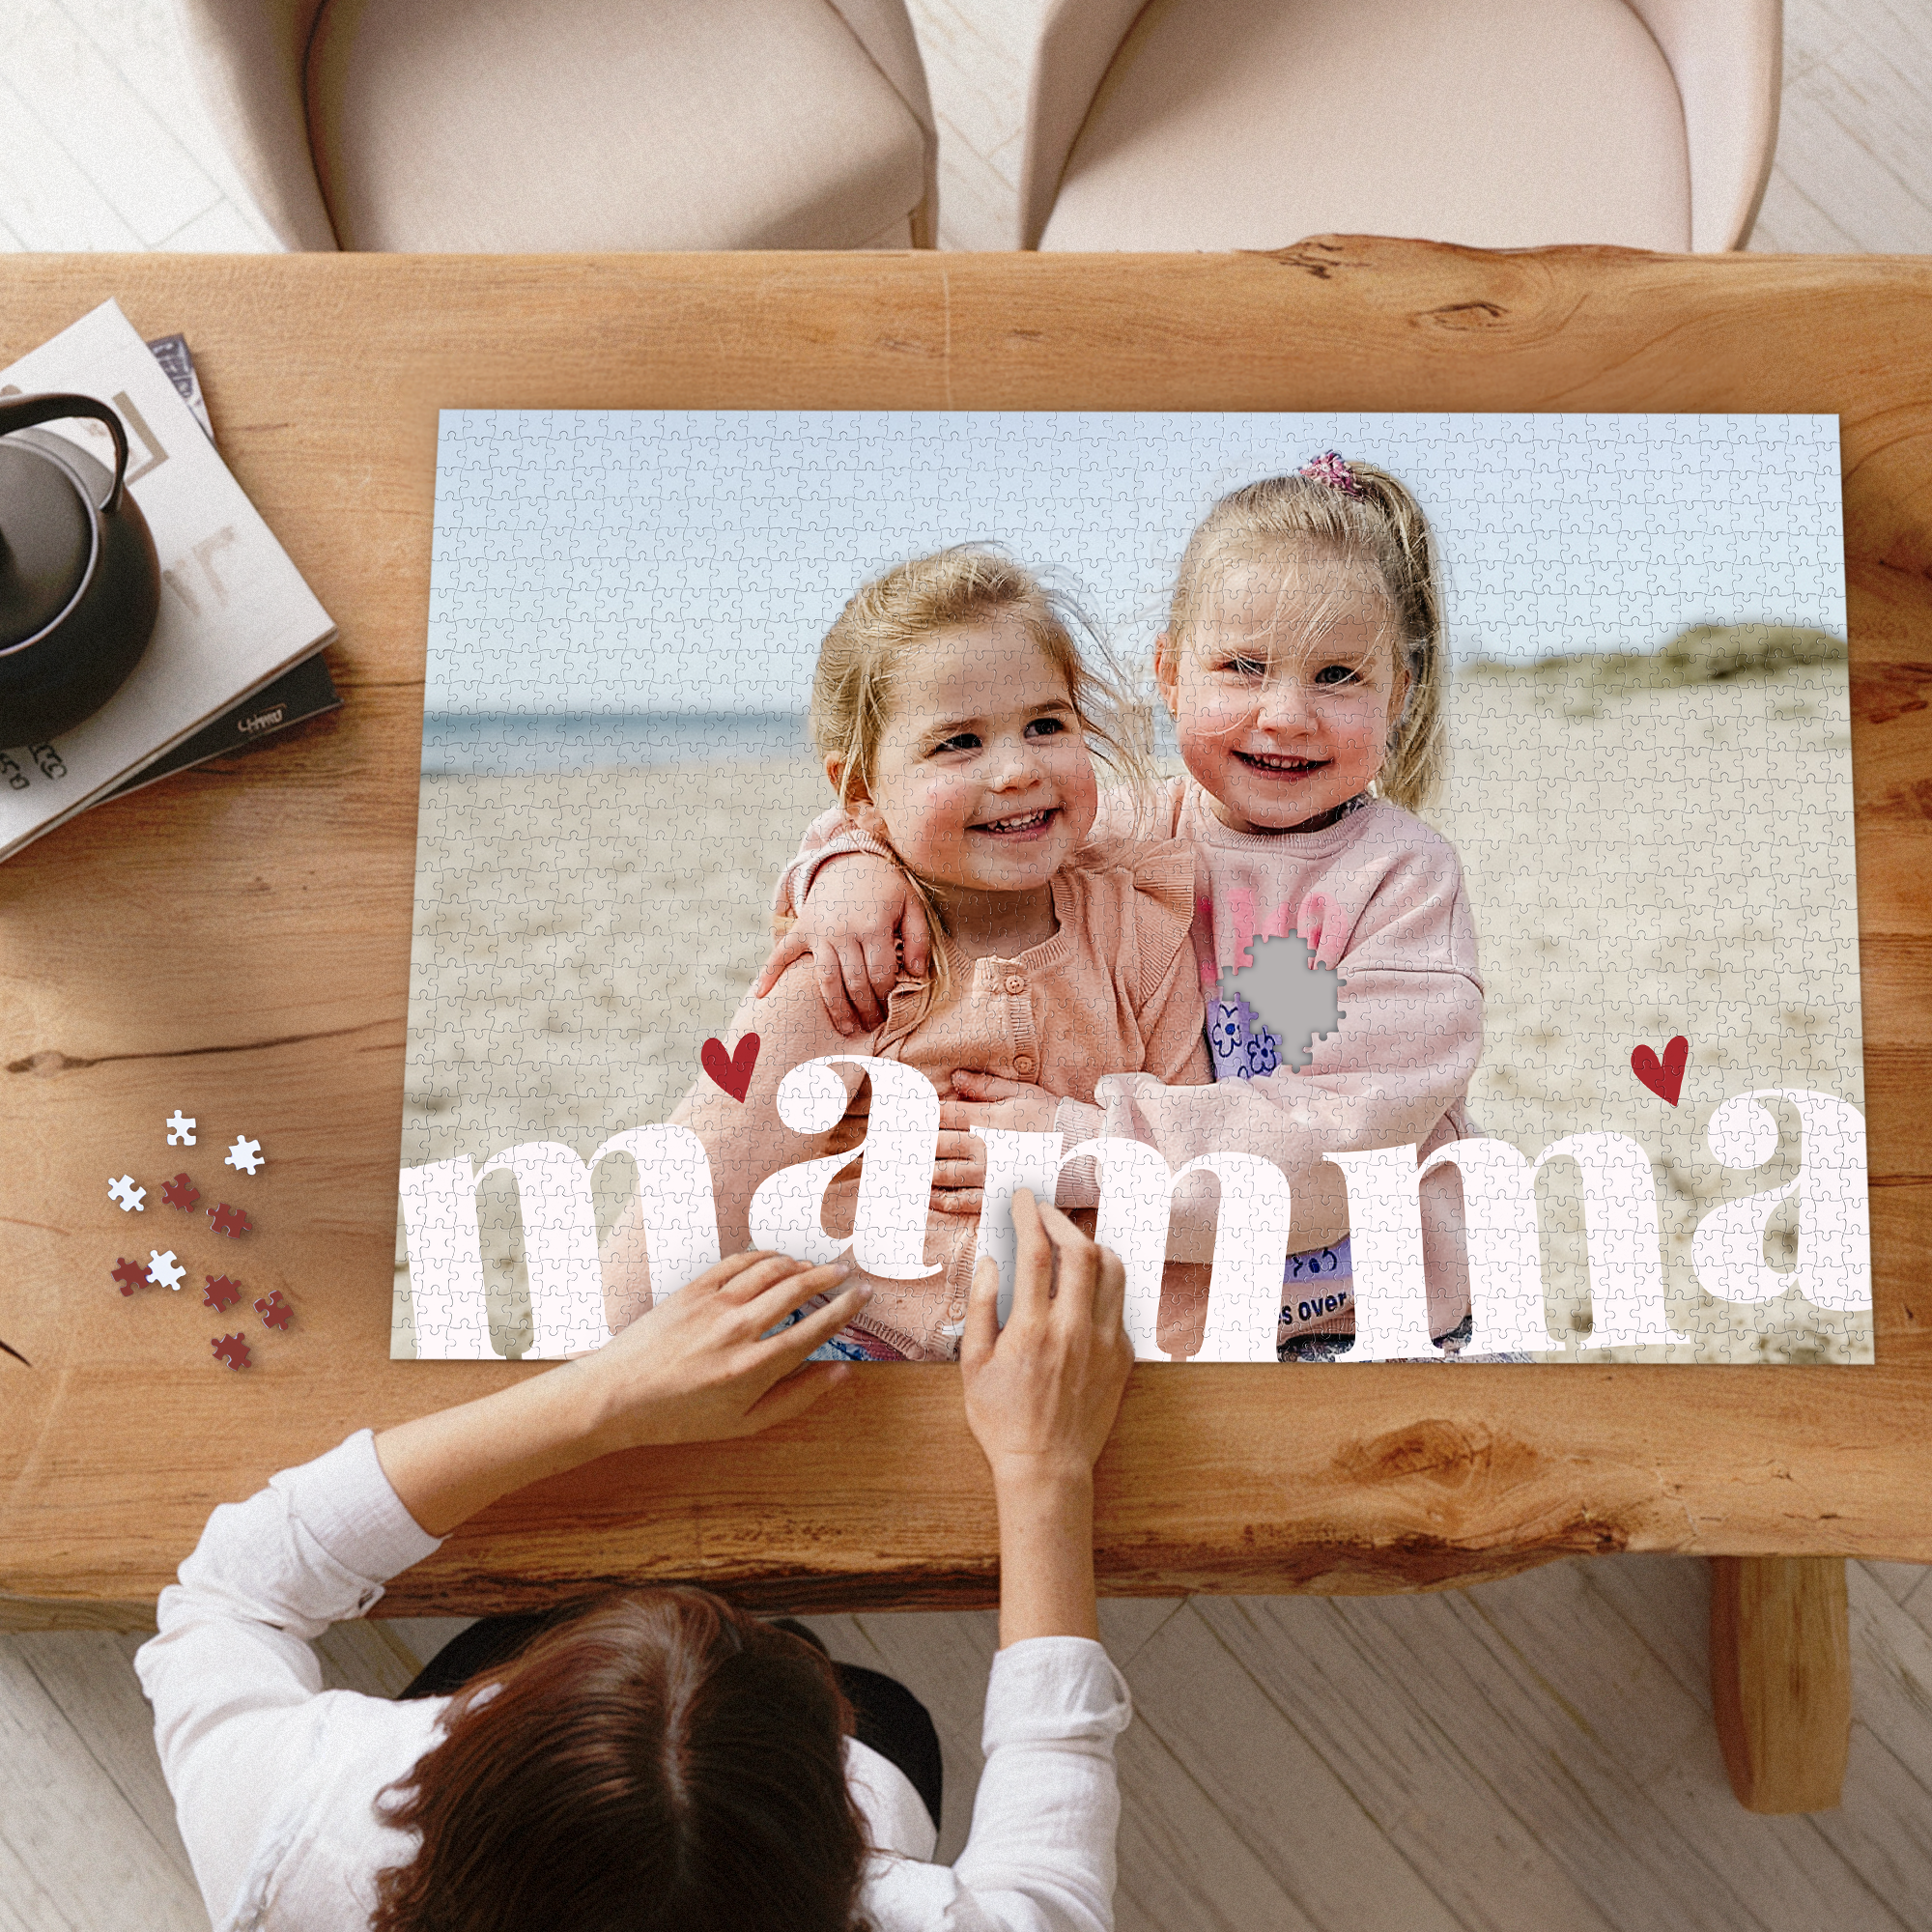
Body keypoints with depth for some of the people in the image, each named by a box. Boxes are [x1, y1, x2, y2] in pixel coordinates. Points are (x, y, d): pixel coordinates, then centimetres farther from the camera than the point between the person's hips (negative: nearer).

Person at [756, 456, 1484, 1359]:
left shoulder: (1404, 875, -10)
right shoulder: (1121, 837, 0)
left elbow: (1353, 1127, -20)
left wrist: (1084, 1146, -24)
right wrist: (856, 863, -12)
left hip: (1383, 1321, -1)